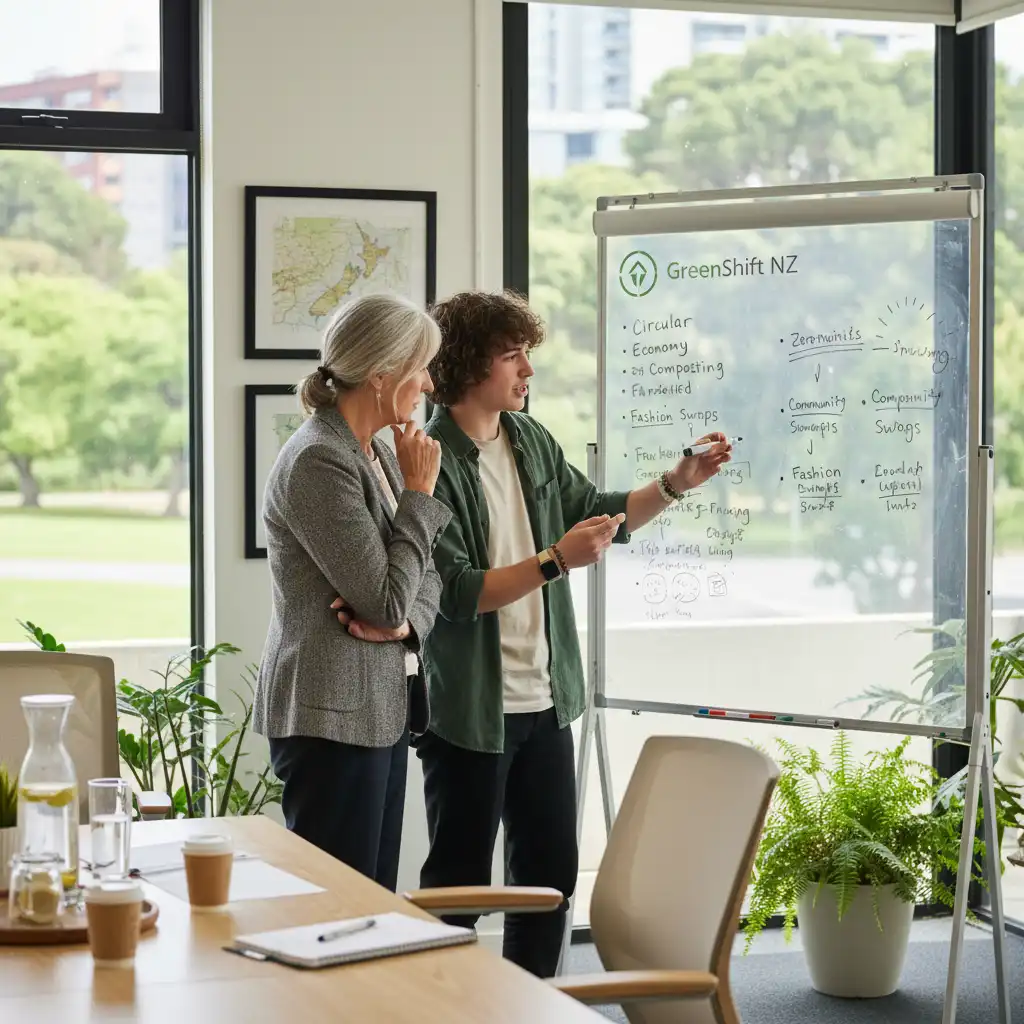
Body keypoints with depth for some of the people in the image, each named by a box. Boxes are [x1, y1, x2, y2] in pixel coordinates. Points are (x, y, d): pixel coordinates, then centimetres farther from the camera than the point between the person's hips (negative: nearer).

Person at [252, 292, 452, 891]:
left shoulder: (376, 452, 13)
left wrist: (404, 619, -7)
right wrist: (420, 492, -10)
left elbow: (427, 580, 16)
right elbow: (386, 600, -18)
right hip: (332, 715, -9)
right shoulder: (317, 462, -16)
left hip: (383, 710, 9)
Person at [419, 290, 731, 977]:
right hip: (469, 709, -7)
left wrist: (674, 485, 4)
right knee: (459, 881, 3)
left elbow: (601, 515, 17)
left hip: (546, 700, 7)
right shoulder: (432, 462, -16)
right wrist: (557, 560, -25)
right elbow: (455, 592, -21)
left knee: (551, 868, 14)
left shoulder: (530, 441, 6)